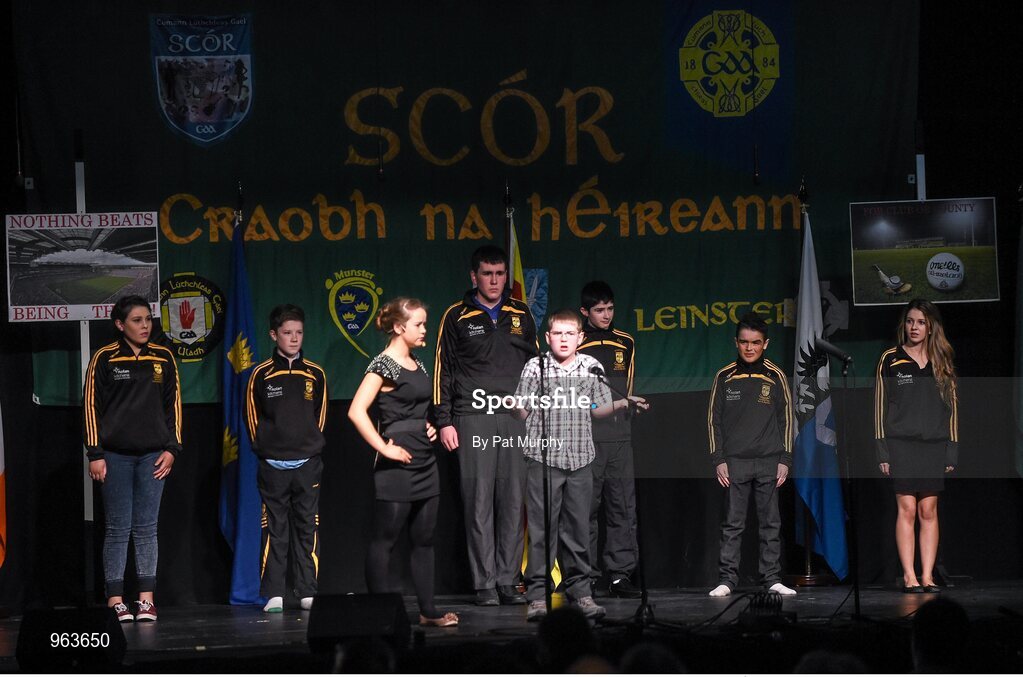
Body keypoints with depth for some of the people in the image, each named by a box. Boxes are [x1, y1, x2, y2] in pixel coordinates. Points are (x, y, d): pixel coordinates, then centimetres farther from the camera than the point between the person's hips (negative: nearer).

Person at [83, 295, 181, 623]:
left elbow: (173, 405, 11)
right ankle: (115, 600, -1)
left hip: (153, 455, 2)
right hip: (116, 456, -2)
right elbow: (91, 406, 0)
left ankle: (146, 599, 4)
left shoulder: (164, 358, 8)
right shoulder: (105, 359, -1)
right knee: (118, 528, -3)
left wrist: (171, 448, 4)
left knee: (147, 528, 2)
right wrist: (95, 454, -5)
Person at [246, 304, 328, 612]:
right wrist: (266, 448, 3)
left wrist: (310, 445, 9)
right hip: (272, 465, -2)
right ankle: (273, 595, 1)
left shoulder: (315, 374, 7)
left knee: (307, 529, 2)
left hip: (308, 462, 2)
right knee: (274, 529, -1)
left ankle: (308, 592, 7)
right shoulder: (261, 375, 0)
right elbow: (253, 417, 6)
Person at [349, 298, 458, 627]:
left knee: (424, 539, 10)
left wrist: (428, 427, 12)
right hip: (397, 465, -9)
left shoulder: (417, 364, 14)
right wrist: (384, 448, -20)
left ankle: (427, 610, 15)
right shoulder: (383, 365, -12)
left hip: (425, 463, 9)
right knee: (384, 539, -3)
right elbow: (356, 411, -21)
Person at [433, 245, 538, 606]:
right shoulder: (457, 316, 6)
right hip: (473, 418, -2)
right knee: (479, 502, -4)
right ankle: (484, 584, -2)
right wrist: (444, 421, -1)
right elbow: (443, 370, 6)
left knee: (513, 501, 0)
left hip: (516, 418, 3)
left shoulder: (521, 314, 14)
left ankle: (508, 581, 5)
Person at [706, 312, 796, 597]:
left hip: (769, 462, 1)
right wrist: (718, 460, -1)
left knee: (771, 522, 3)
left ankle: (772, 578, 8)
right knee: (733, 523, -1)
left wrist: (785, 459, 1)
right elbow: (714, 419, 6)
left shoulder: (775, 377, 5)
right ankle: (727, 579, 0)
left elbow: (786, 419, 8)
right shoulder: (725, 377, 4)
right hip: (734, 461, -1)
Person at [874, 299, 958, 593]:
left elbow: (952, 406, 12)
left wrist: (952, 450, 6)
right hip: (901, 444, -2)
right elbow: (880, 406, 2)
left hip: (934, 446, 2)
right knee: (907, 509, -6)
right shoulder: (890, 360, 4)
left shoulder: (942, 362, 11)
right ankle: (909, 576, -5)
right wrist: (882, 451, -5)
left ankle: (927, 575, 1)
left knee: (929, 511, 0)